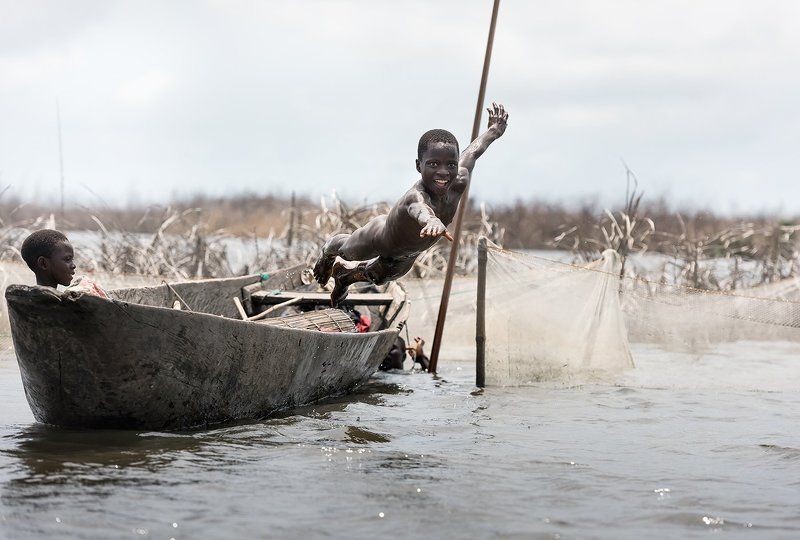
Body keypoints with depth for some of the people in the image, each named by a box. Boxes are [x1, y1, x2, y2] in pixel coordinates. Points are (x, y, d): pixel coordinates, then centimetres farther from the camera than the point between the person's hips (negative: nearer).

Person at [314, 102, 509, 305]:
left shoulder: (458, 184, -31)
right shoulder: (417, 196, -50)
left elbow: (472, 152, -10)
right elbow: (419, 207, -76)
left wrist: (494, 130, 9)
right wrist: (432, 220, -99)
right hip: (379, 239, -5)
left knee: (380, 276, 33)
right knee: (348, 249, 29)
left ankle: (346, 272, 63)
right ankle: (328, 249, 63)